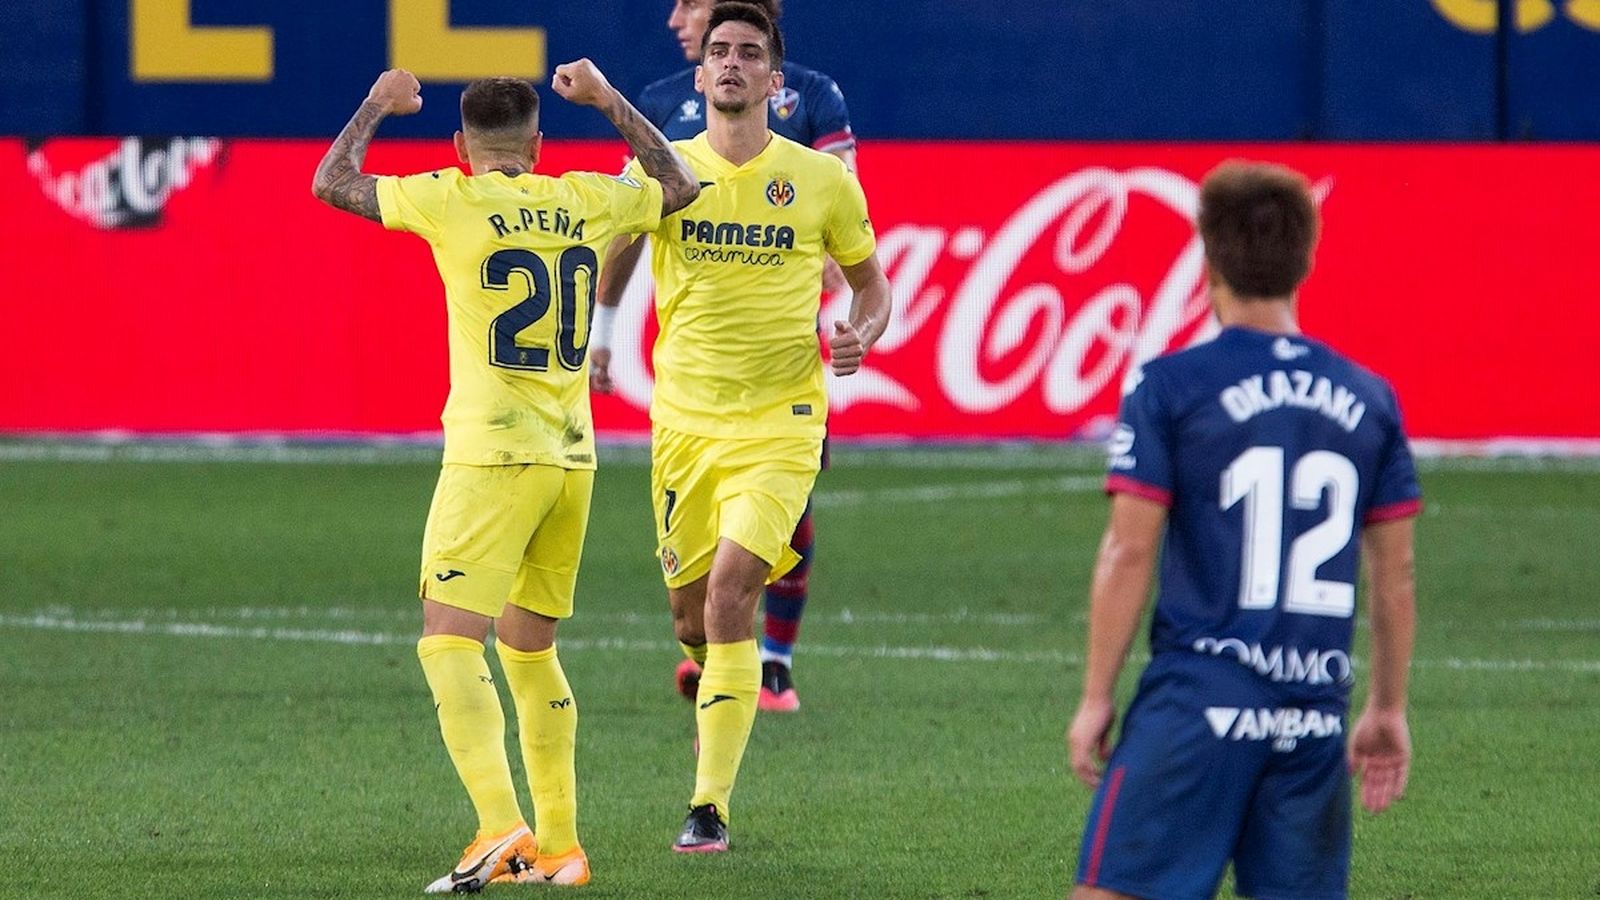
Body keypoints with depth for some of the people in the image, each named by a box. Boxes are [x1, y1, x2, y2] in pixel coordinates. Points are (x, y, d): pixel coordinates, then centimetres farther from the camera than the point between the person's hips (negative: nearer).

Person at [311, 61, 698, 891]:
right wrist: (609, 102, 33)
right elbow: (678, 186, 27)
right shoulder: (585, 201, 7)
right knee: (529, 648, 17)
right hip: (573, 455, 6)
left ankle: (501, 825, -28)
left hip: (493, 454, -6)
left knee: (449, 641, -10)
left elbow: (330, 184, 6)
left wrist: (377, 106, 21)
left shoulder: (452, 201, -6)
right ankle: (557, 846, 18)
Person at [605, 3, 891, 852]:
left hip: (779, 422, -2)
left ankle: (710, 807, -14)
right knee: (690, 615, 7)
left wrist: (862, 334, -8)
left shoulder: (822, 179, 0)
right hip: (683, 419, 3)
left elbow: (870, 281, 13)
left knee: (727, 592, -18)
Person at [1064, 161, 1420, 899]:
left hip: (1198, 698, -4)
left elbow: (1129, 552, -6)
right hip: (1315, 713, 4)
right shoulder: (1369, 400, 9)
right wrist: (1388, 709, 20)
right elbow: (1395, 573, 12)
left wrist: (1095, 699, 0)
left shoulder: (1170, 387, -4)